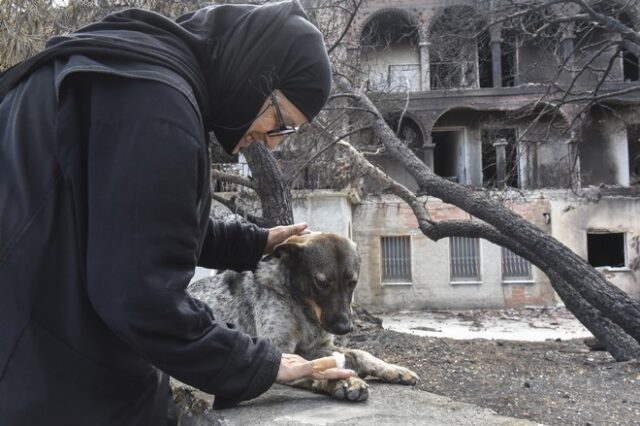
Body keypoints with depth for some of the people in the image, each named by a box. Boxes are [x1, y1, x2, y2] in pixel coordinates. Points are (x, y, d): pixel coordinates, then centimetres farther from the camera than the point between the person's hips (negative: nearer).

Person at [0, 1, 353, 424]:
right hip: (44, 376, -10)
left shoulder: (143, 76, 11)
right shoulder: (155, 97, -23)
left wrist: (254, 243, 22)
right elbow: (142, 292, -25)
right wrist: (259, 365, -13)